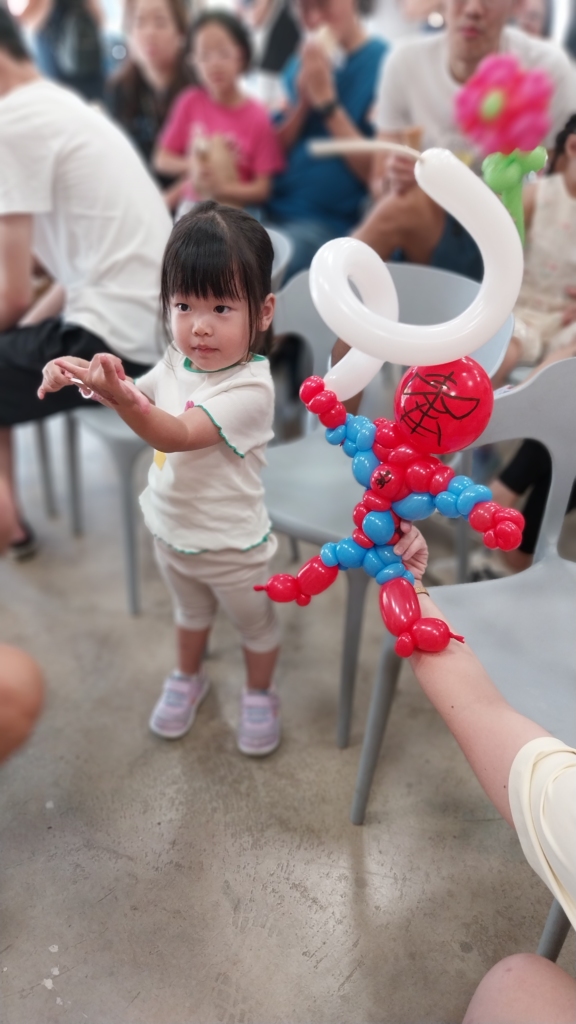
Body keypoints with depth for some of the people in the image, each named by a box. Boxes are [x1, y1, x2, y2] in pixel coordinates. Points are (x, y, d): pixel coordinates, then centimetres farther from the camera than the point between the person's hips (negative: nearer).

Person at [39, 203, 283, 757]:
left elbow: (177, 434, -40)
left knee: (255, 624, 22)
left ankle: (259, 694, 48)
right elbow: (141, 399, 5)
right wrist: (88, 376, -14)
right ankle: (188, 678, 57)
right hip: (170, 529, 6)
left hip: (230, 544, -6)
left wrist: (121, 396, -56)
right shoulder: (178, 360, -9)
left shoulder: (250, 388, -31)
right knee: (190, 613, 32)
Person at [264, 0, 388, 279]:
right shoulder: (302, 63, 14)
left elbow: (376, 173, -10)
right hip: (274, 211, 6)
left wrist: (326, 100, -13)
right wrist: (303, 101, -3)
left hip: (332, 222, -6)